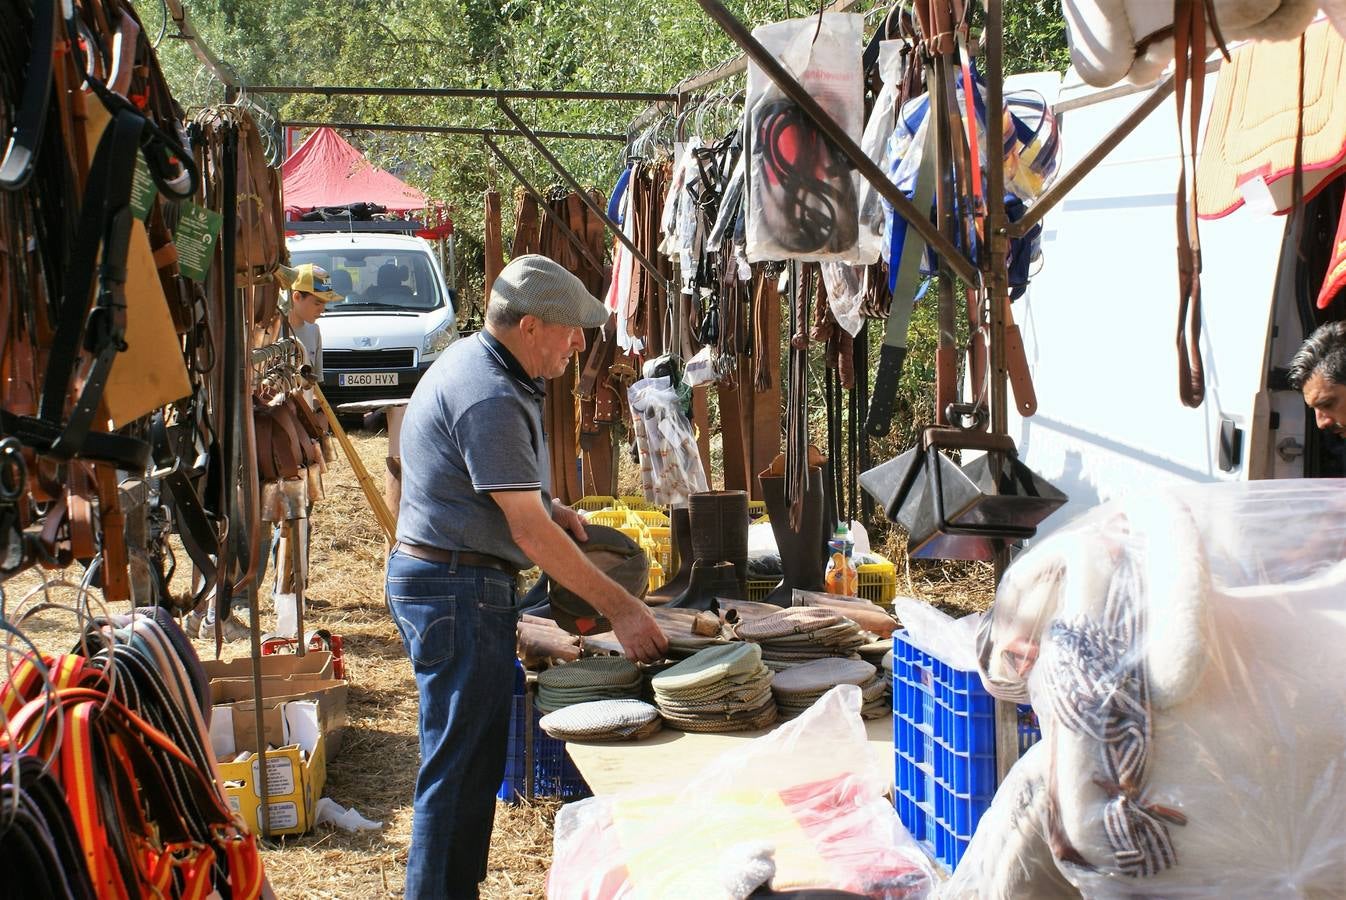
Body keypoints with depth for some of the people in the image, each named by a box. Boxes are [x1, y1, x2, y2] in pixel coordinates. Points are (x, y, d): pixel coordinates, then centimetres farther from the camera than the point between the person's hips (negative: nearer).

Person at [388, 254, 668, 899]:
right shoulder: (489, 397, -22)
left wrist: (549, 507, 11)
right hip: (456, 588, -11)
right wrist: (619, 608, -19)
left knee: (476, 761, 16)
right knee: (457, 768, -5)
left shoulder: (476, 361, 11)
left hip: (455, 584, 11)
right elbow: (531, 534, -23)